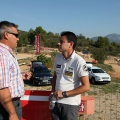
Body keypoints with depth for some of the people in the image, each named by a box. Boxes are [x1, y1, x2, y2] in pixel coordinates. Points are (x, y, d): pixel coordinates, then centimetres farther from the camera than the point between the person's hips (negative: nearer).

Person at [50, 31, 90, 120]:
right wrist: (53, 92, 1)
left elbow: (86, 87, -17)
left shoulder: (79, 62, -16)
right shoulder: (58, 58, 1)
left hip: (71, 104, -5)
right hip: (57, 101, 5)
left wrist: (64, 94, -17)